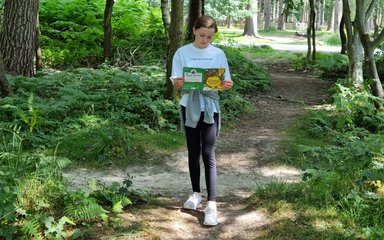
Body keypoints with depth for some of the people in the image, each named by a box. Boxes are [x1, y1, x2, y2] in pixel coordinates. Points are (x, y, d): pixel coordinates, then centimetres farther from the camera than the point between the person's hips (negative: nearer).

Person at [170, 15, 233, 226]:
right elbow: (175, 84, -3)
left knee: (208, 153, -7)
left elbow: (225, 82, 3)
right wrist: (178, 83, -27)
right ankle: (196, 193, 26)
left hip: (210, 106, -1)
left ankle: (211, 203, -7)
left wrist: (227, 85, -21)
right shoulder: (182, 53, -1)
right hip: (189, 106, 1)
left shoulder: (218, 54, 2)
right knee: (193, 151, 10)